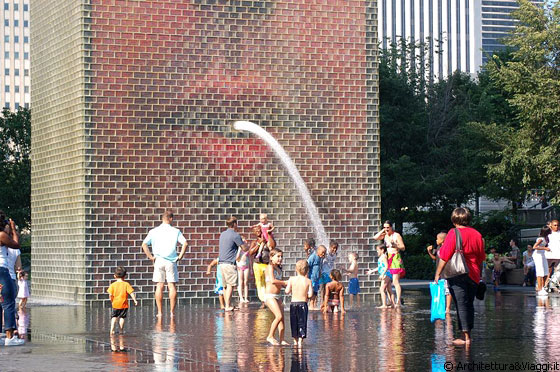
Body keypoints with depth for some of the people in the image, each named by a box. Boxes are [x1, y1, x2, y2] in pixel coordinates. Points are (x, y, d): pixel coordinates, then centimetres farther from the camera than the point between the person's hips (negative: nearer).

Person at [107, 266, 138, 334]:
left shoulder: (113, 285, -3)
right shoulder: (126, 284, -6)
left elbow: (110, 295, -3)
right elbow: (131, 293, -9)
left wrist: (112, 301, 14)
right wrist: (135, 300, -2)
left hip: (115, 304, 1)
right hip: (124, 304, -1)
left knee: (114, 317, 10)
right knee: (122, 317, 7)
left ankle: (112, 329, -3)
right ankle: (121, 330, 9)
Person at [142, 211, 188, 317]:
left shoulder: (154, 231, 4)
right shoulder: (175, 231, 0)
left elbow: (144, 245, -5)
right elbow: (185, 244, -10)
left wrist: (151, 257, 1)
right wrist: (180, 256, -1)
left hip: (158, 261, 1)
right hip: (171, 261, -1)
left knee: (159, 286, 5)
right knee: (172, 286, 3)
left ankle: (159, 311, 4)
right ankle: (172, 311, 0)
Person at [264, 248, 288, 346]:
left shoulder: (279, 269, 16)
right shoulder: (270, 267, -9)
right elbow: (272, 280, -23)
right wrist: (285, 282, -15)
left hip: (278, 296, 8)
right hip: (270, 296, -8)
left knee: (282, 318, 3)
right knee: (279, 316, -17)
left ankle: (281, 339, 6)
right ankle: (270, 336, -5)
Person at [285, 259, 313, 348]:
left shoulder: (292, 279, -4)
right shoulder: (308, 281, -5)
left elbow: (287, 291, -7)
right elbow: (310, 294, -10)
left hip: (293, 304, 1)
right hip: (303, 304, -1)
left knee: (294, 323, 14)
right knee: (302, 323, 3)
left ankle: (295, 341, 24)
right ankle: (300, 341, -5)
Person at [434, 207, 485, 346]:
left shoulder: (454, 233, -9)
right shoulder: (477, 234, 8)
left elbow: (444, 257, -11)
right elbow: (481, 258, 14)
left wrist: (437, 274, -5)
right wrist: (479, 275, 25)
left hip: (457, 275, -5)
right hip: (473, 276, 5)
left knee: (461, 306, -4)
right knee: (469, 305, 14)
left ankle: (465, 337, -6)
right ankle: (468, 334, 19)